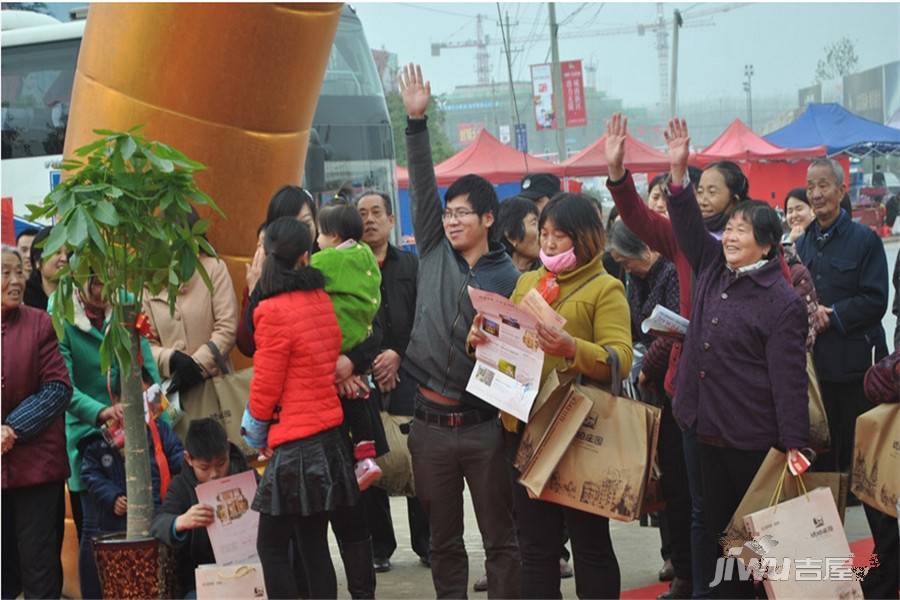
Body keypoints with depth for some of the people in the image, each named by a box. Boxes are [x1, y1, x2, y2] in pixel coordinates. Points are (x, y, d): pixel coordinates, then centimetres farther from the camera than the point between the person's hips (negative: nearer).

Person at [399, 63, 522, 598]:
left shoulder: (509, 277, -2)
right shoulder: (435, 254, 6)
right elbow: (423, 185, 0)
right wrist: (417, 121, -6)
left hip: (483, 423, -3)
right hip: (431, 421, 3)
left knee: (501, 539, 3)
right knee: (444, 539, 12)